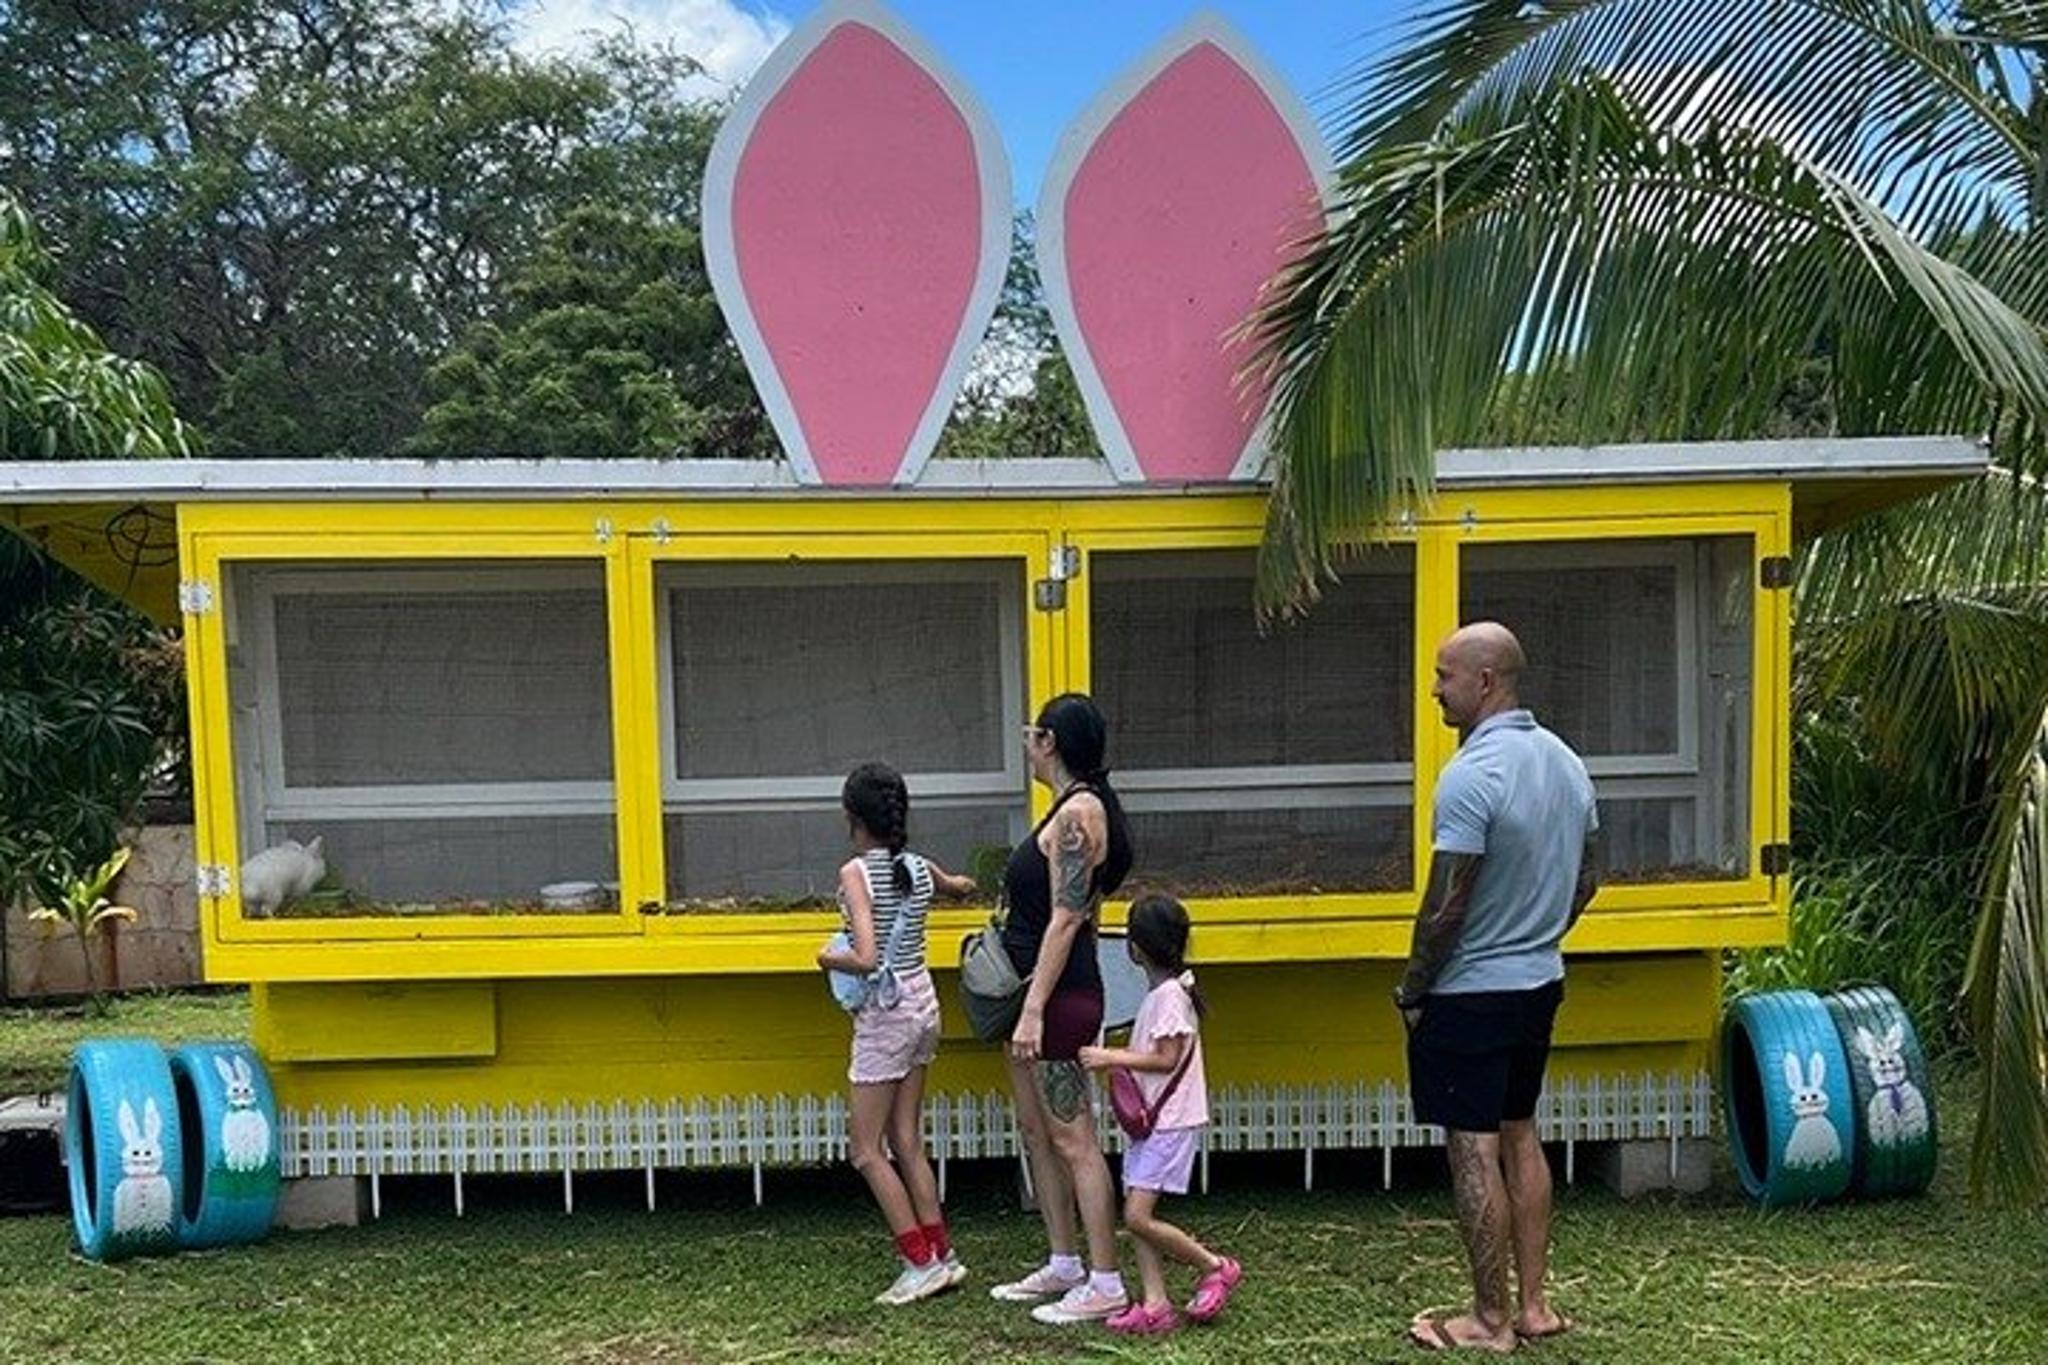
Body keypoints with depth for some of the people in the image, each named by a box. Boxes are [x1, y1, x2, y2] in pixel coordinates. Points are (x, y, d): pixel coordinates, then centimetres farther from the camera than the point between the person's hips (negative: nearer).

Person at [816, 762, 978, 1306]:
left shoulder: (856, 872, -17)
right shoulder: (920, 868, 3)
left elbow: (866, 958, -27)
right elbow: (957, 887, 28)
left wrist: (830, 958, -7)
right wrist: (960, 884, 50)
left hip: (884, 1015, -7)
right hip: (923, 1004, 7)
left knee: (865, 1148, 5)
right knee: (907, 1143, 15)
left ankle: (921, 1263, 5)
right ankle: (941, 1255, 17)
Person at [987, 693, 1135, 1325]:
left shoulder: (1078, 811, -16)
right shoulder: (1074, 808, 13)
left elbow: (1066, 918, -21)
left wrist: (1034, 1009, -22)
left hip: (1059, 995, -10)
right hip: (1039, 993, 10)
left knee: (1073, 1141, -4)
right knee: (1036, 1131, 16)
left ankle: (1105, 1285, 5)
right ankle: (1063, 1265, 27)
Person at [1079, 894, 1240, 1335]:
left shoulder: (1169, 993, -17)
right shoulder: (1162, 990, 13)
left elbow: (1166, 1058, -20)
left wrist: (1111, 1057, -16)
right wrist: (1113, 1056, 5)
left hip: (1171, 1122, -10)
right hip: (1150, 1118, 10)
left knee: (1139, 1217, -10)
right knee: (1137, 1215, 7)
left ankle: (1215, 1267, 6)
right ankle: (1155, 1304, 10)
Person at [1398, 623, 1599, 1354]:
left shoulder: (1472, 773, -23)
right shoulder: (1565, 762, 5)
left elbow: (1446, 901, -22)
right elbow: (1586, 876, 14)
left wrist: (1412, 991, -10)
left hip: (1470, 994, -9)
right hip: (1539, 984, 9)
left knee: (1474, 1150, 2)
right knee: (1519, 1135, 18)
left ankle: (1490, 1320, 12)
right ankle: (1534, 1305, 25)